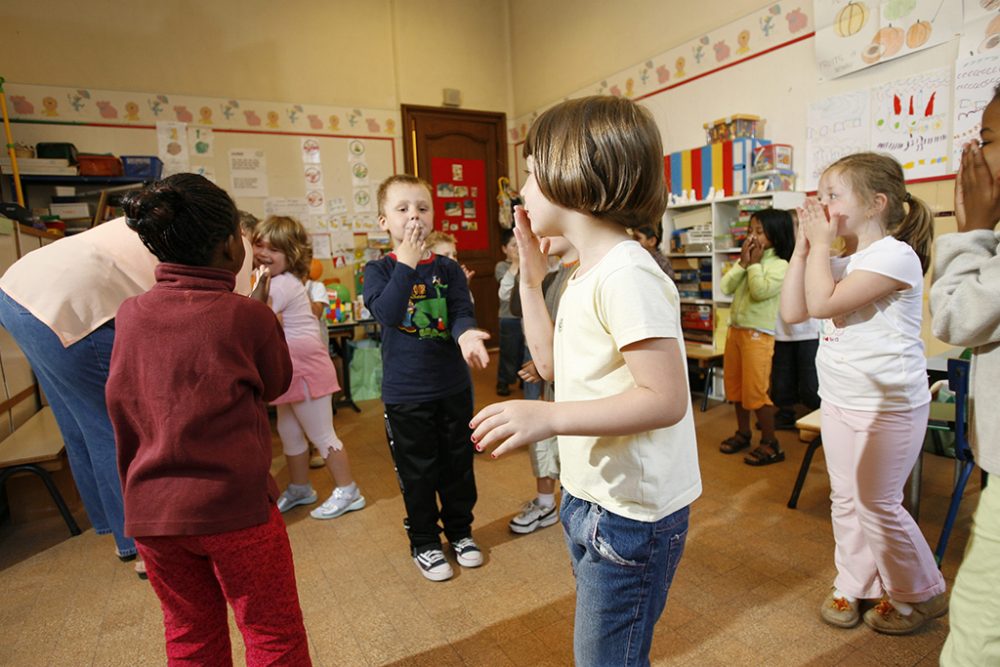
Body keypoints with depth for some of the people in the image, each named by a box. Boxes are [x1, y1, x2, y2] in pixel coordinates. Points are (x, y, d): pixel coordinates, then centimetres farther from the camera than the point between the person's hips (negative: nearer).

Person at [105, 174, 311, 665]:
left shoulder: (129, 316, -1)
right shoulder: (247, 316, -14)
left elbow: (123, 404, 12)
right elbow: (275, 384, 3)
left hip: (150, 510, 5)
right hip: (233, 506, -5)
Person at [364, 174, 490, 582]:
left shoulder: (448, 269, 0)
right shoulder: (378, 270, -5)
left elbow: (462, 312, -13)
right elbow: (386, 311, -23)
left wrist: (465, 334, -35)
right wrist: (405, 264, -26)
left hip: (453, 387, 3)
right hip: (405, 393, -2)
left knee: (458, 464, 17)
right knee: (417, 472, 11)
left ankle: (460, 530, 39)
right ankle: (424, 542, 32)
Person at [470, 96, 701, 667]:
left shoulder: (627, 275, -24)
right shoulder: (590, 272, 6)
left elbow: (666, 399, -27)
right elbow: (552, 364, 12)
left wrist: (548, 416, -33)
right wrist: (531, 277, 9)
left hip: (631, 514, -9)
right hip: (591, 496, 9)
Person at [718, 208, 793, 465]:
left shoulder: (780, 265, -9)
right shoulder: (747, 260, 11)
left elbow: (760, 292, -22)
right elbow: (726, 287, 1)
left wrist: (754, 264, -11)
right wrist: (743, 263, -7)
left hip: (758, 334, -7)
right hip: (735, 329, 7)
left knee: (756, 391, -5)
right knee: (735, 386, 15)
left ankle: (770, 444, 9)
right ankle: (743, 432, 32)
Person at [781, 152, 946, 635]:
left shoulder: (894, 255, -16)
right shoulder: (841, 263, 10)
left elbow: (823, 303, -26)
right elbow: (793, 311, 3)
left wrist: (820, 243, -15)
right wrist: (803, 247, 1)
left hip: (889, 406, -8)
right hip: (839, 401, 8)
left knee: (877, 504, 5)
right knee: (845, 501, 15)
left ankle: (919, 593, 29)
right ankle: (853, 586, 31)